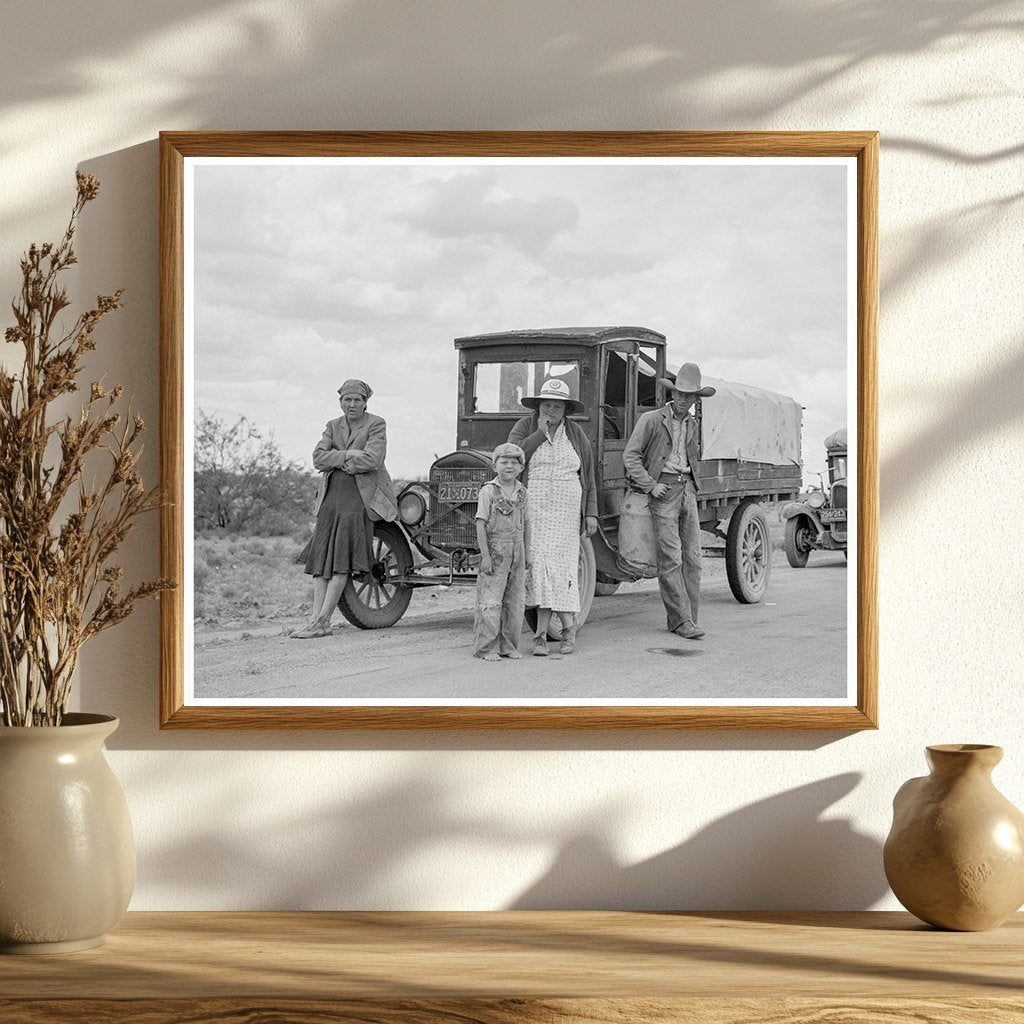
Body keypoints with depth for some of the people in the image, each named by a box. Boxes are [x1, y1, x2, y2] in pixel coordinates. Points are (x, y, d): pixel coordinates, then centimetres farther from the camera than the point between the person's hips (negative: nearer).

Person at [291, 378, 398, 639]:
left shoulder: (376, 425, 0)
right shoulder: (333, 426, 16)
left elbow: (371, 460, -14)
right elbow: (318, 459, 2)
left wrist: (335, 460, -4)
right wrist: (349, 455, -12)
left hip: (359, 499, -5)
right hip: (331, 498, 5)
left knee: (341, 561, -12)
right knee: (320, 560, -2)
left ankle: (320, 621, -13)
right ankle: (318, 620, -4)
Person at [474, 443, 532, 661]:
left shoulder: (522, 493, 9)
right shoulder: (488, 491, -6)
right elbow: (481, 523, -9)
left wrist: (527, 553, 13)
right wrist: (485, 555, -14)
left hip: (516, 552, 5)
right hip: (495, 551, -5)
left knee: (515, 602, 7)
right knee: (491, 602, -5)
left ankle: (508, 646, 15)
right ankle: (487, 647, 0)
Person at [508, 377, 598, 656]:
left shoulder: (576, 436, 10)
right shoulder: (525, 428, 4)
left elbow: (588, 477, 12)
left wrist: (591, 513, 6)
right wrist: (539, 434, -12)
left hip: (566, 512, 1)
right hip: (533, 509, -1)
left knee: (557, 567, -7)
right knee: (541, 566, -9)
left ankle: (541, 633, -3)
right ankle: (568, 626, -1)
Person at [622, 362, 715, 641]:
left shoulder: (691, 424, 16)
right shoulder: (651, 420, -2)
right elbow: (630, 455, -6)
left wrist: (692, 486, 16)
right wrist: (650, 485, -13)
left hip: (688, 488, 6)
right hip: (663, 491, -6)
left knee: (692, 556, 2)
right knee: (670, 558, -10)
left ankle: (685, 618, 6)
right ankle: (682, 620, -11)